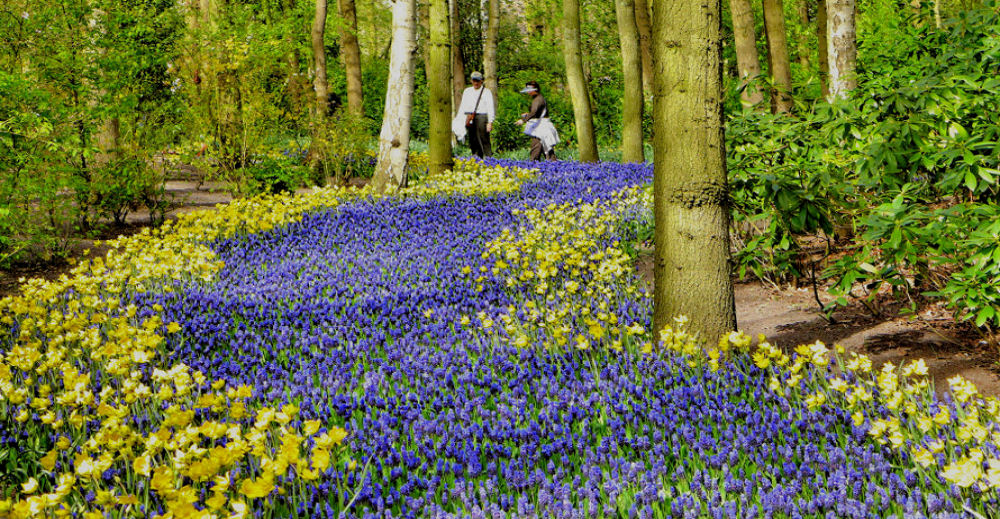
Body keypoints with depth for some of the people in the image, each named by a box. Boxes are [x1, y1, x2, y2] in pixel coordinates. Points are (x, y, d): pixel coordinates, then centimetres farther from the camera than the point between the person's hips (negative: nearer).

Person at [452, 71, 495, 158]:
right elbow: (462, 106, 21)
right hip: (469, 120, 5)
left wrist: (490, 122, -12)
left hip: (481, 117, -5)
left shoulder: (487, 92, 5)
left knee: (484, 141, -11)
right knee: (472, 142, 3)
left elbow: (490, 108, -2)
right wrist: (459, 120, 12)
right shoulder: (467, 91, 19)